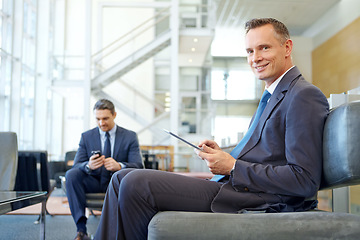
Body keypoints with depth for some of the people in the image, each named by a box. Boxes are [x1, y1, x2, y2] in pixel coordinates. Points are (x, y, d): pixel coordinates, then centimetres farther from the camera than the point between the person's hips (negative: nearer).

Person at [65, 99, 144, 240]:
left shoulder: (130, 137, 1)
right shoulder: (86, 137, 6)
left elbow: (138, 166, -11)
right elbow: (76, 166, -4)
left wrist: (119, 166, -34)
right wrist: (88, 166, -30)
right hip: (94, 183, 2)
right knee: (71, 174, -27)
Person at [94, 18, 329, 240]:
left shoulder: (305, 96, -10)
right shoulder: (274, 96, 22)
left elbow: (304, 181, -18)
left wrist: (232, 167, -14)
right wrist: (222, 154, 5)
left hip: (257, 202, -10)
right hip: (234, 185, 10)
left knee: (136, 184, -21)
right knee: (124, 177, 5)